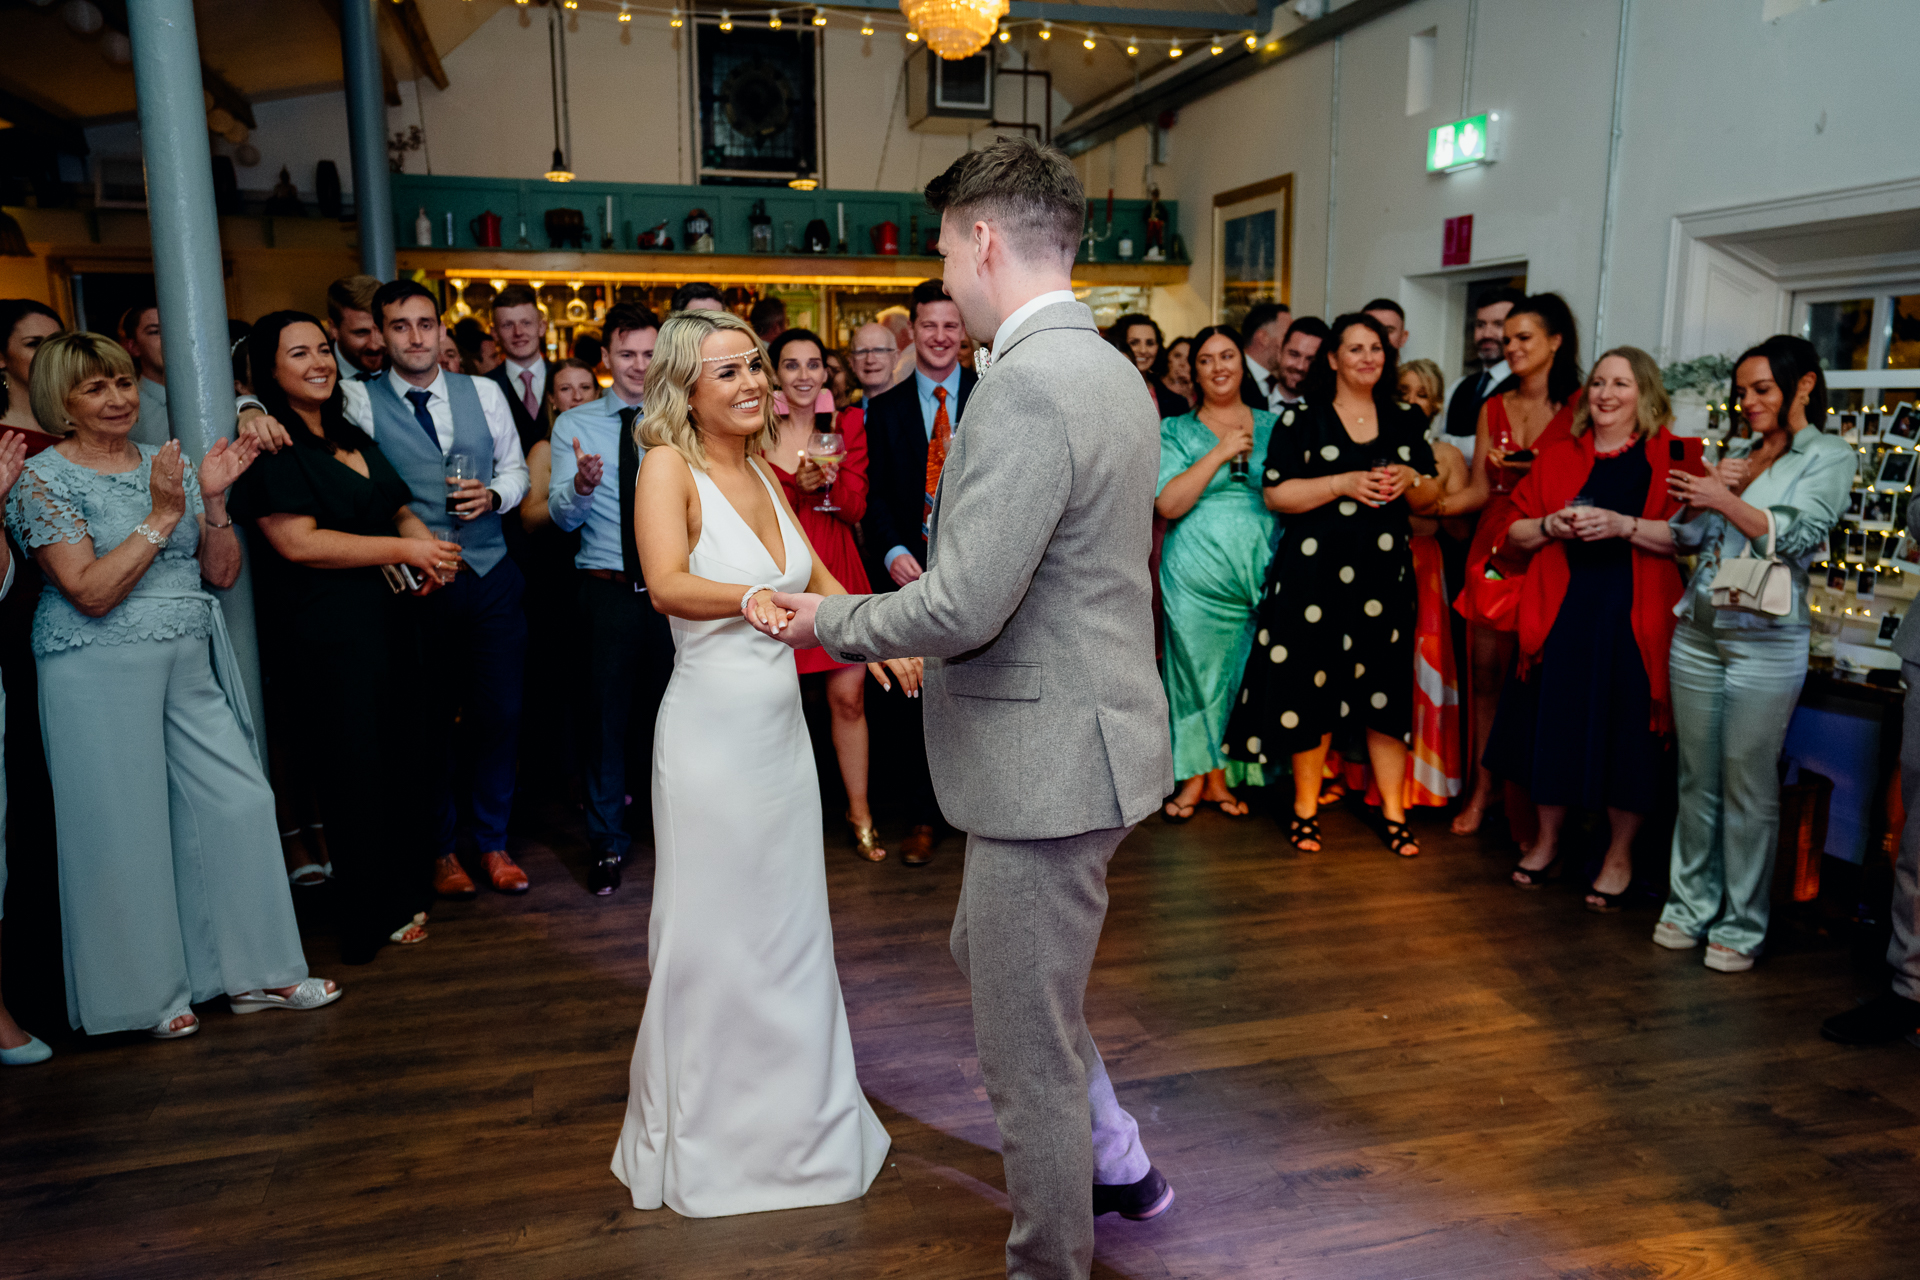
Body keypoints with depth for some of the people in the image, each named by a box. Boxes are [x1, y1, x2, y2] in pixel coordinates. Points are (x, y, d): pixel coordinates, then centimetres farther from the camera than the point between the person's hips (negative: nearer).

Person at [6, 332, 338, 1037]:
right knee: (124, 827, 3)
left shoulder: (166, 463, 11)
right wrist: (162, 516, -17)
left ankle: (253, 973, 17)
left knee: (238, 802, 3)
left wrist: (214, 500, -7)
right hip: (101, 673, -5)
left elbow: (222, 574, 8)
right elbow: (92, 593, -15)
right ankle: (145, 993, 20)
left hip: (190, 662, 5)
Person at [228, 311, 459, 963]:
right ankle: (372, 917, 19)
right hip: (325, 633, -7)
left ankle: (405, 894, 27)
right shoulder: (269, 446, -8)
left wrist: (429, 545, -2)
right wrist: (404, 549, -16)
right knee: (355, 775, 3)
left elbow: (398, 508, 21)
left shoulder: (353, 438, 15)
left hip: (390, 620, 7)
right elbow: (297, 541, -17)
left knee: (401, 761, 11)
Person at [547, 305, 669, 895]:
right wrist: (582, 484, -26)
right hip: (609, 589, -1)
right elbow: (562, 515, -4)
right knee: (607, 715, 4)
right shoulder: (574, 424, 4)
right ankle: (608, 842, 19)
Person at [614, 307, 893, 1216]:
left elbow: (817, 581, 17)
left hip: (782, 728, 7)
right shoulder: (668, 466, -11)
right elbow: (668, 584, -29)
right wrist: (753, 598, -46)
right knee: (712, 934, 7)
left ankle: (791, 1113, 37)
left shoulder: (761, 472, 8)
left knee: (790, 926, 17)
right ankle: (704, 1139, 28)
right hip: (713, 732, -7)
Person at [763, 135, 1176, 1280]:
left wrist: (834, 620, -8)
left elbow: (962, 607, -26)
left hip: (1049, 760, -11)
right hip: (1086, 732, 11)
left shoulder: (1027, 384, -23)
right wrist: (913, 604, 14)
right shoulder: (1111, 369, 10)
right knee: (988, 956, 29)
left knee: (1027, 1047, 7)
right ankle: (1118, 1165, 44)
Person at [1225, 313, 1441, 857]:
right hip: (1314, 571, -3)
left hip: (1386, 574, 3)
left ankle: (1393, 810, 17)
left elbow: (1430, 499, 16)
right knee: (1311, 688, 2)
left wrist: (1409, 481, -6)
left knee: (1387, 691, 3)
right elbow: (1275, 494, -6)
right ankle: (1305, 806, 17)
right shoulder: (1301, 418, 2)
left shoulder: (1407, 419, 13)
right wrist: (1344, 483, -15)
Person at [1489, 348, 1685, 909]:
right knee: (1554, 721, 7)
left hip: (1632, 614, -3)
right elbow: (1514, 532, 13)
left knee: (1624, 730, 2)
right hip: (1561, 608, 3)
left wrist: (1624, 526, -18)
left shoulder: (1669, 457, 2)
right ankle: (1547, 841, 25)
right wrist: (1552, 526, -6)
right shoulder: (1557, 457, 13)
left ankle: (1619, 856, 20)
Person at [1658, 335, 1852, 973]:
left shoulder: (1830, 456, 1)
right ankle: (1691, 905, 20)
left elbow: (1797, 536, -12)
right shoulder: (1734, 453, 14)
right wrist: (1705, 493, -5)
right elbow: (1686, 539, 12)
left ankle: (1741, 926, 9)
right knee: (1696, 779, 9)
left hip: (1765, 641, -5)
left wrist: (1725, 500, -21)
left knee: (1748, 784, -1)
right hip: (1698, 631, 5)